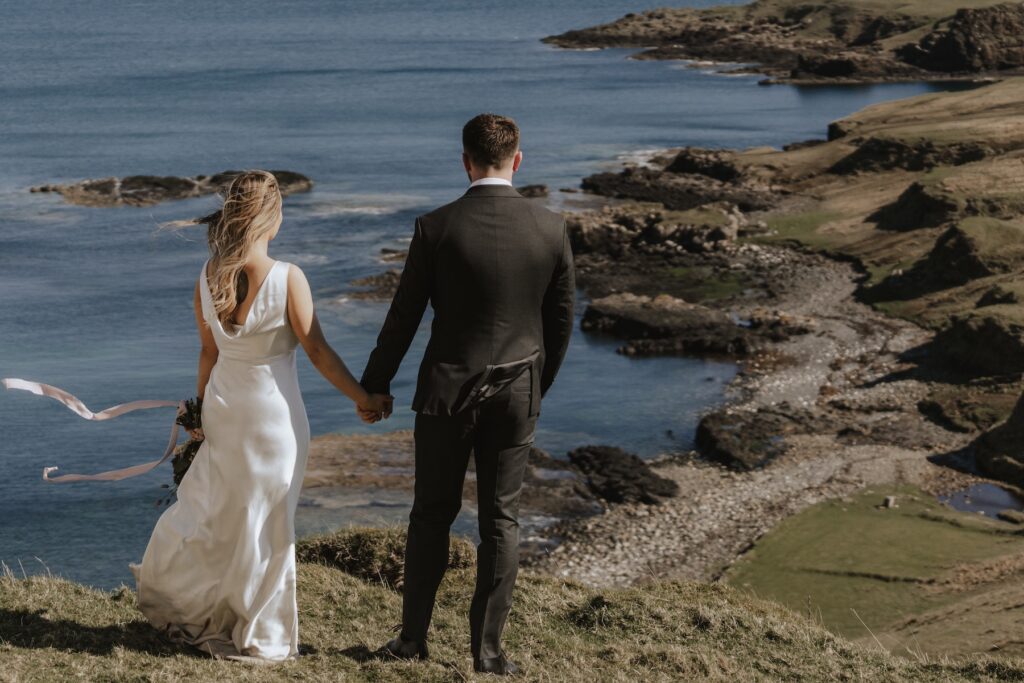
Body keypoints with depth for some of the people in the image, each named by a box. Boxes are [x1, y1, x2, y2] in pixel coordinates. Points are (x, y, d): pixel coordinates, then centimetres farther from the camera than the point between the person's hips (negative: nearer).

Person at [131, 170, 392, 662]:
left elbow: (208, 352, 5)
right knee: (264, 523, 9)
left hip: (223, 407, 5)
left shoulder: (208, 277, -6)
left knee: (212, 506, 21)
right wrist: (364, 398, -5)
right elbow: (318, 352, -15)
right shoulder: (287, 279, -21)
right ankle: (258, 637, 22)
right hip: (273, 413, -4)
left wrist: (202, 405, 19)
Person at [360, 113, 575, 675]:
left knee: (433, 513, 13)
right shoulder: (550, 229, -5)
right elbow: (561, 321, 4)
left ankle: (413, 635, 19)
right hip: (517, 395, 2)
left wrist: (374, 386, 7)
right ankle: (487, 648, 11)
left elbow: (403, 318, -7)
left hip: (448, 390, -1)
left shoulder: (436, 228, -13)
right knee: (501, 519, 9)